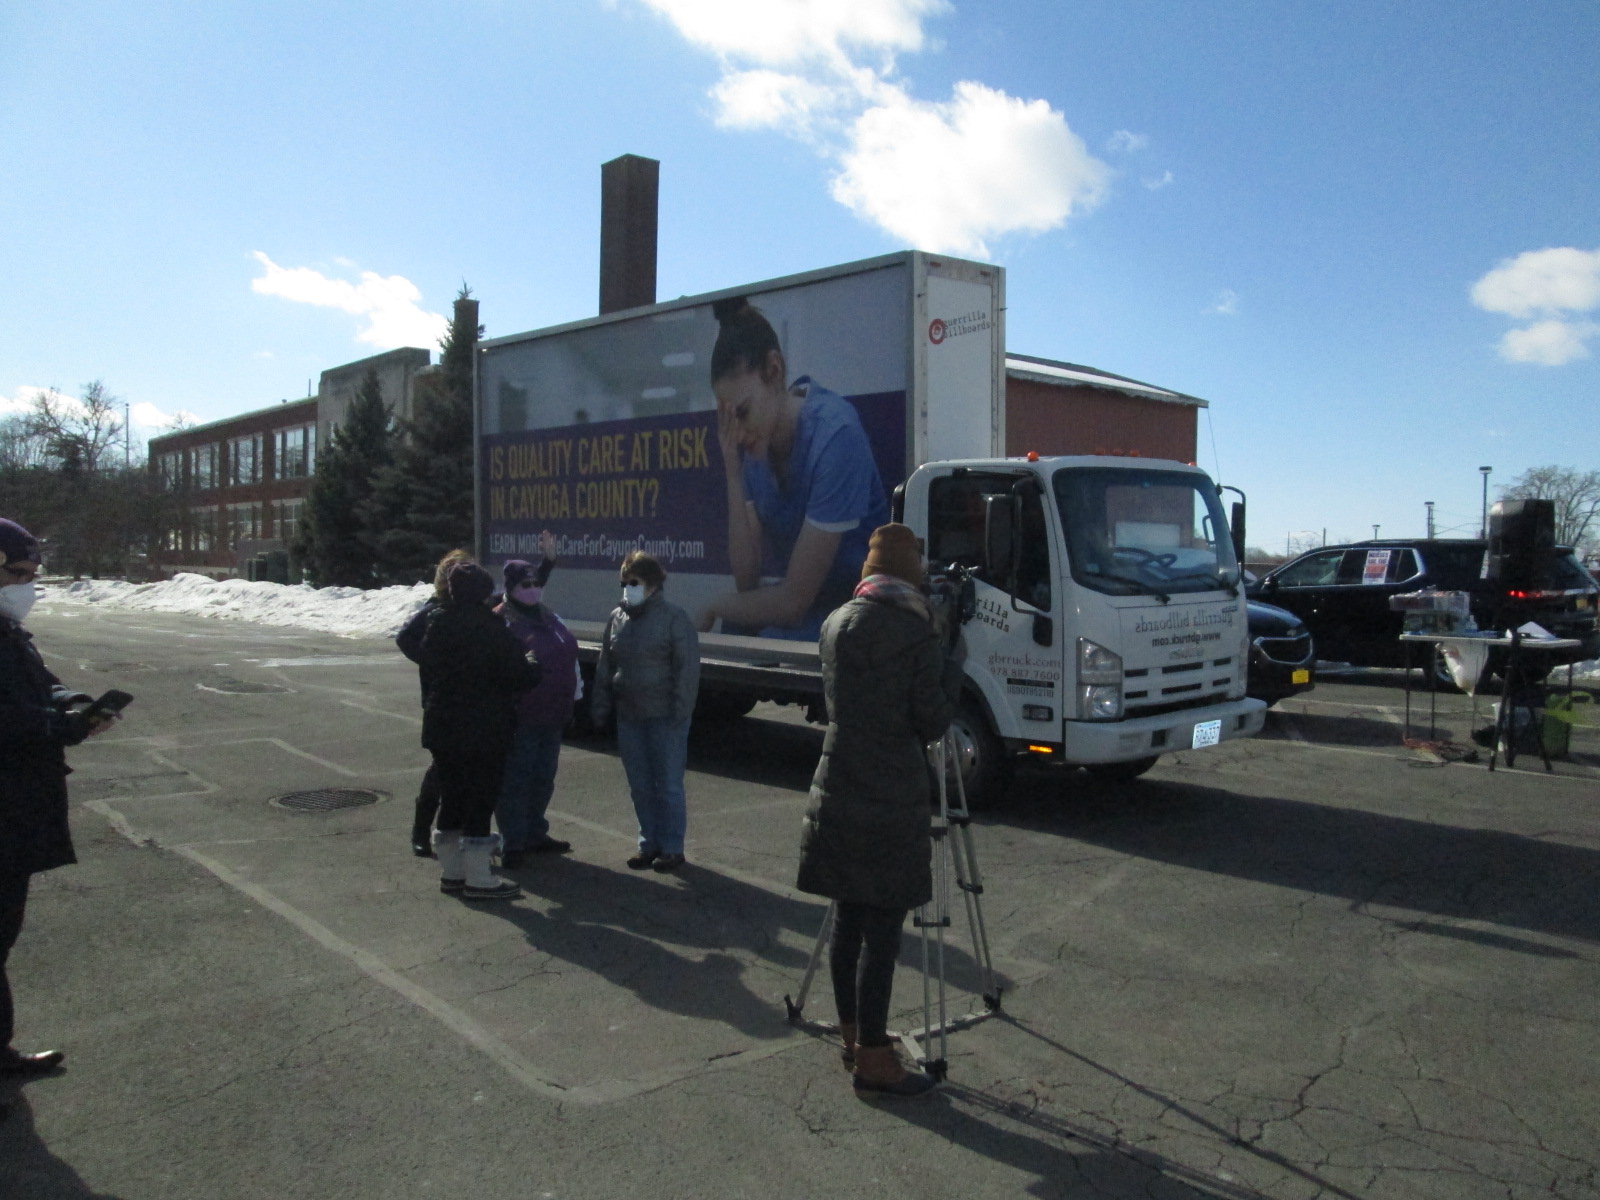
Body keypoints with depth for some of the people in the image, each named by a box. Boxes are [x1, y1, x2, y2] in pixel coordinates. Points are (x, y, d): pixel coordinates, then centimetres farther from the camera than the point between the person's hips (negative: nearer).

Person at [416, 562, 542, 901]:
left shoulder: (436, 624, 6)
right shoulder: (490, 628, -16)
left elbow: (426, 667, 14)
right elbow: (520, 676, -17)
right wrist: (531, 662, 4)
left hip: (442, 729, 7)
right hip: (484, 730, -7)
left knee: (451, 798, 16)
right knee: (481, 800, 0)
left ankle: (451, 872, 25)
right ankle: (478, 879, 4)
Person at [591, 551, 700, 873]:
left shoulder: (674, 618, -8)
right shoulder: (617, 618, 10)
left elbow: (687, 669, -11)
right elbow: (605, 667, 14)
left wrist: (679, 713, -16)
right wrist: (600, 709, 9)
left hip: (664, 717, -6)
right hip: (628, 717, 6)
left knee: (668, 785, 2)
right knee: (640, 786, 12)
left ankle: (672, 848, 12)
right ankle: (649, 844, 24)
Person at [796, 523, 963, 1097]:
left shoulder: (836, 624, 6)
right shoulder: (918, 633, -11)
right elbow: (931, 723, -9)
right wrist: (952, 662, 5)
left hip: (838, 795, 6)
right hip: (893, 798, -6)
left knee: (848, 919, 15)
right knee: (881, 929, 2)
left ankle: (853, 1033, 29)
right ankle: (871, 1059, 11)